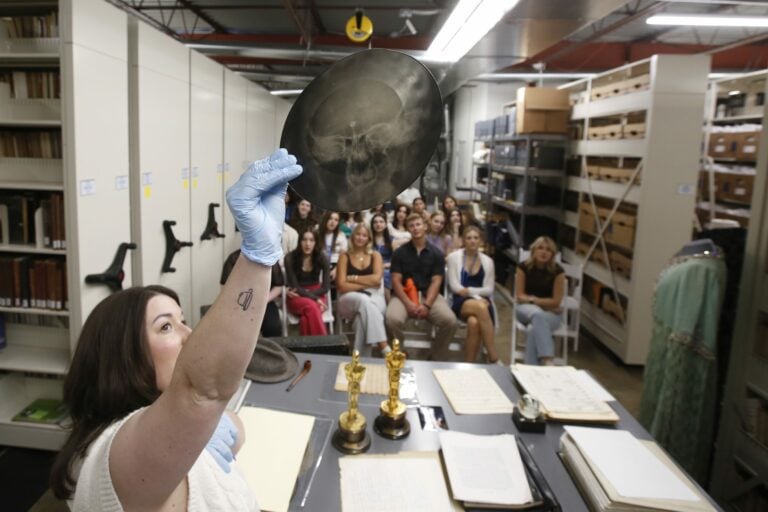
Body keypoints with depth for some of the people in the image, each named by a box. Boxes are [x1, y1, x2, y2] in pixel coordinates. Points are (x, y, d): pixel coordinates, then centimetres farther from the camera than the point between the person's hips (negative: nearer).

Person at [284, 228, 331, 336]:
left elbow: (325, 288, -4)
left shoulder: (322, 258, -7)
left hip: (316, 294, 1)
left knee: (306, 318, -33)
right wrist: (315, 298, -22)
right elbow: (294, 286, -12)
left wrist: (304, 293, -15)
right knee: (311, 307, -35)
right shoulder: (290, 258, -14)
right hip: (296, 297, -1)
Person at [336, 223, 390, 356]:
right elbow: (341, 286, -3)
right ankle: (384, 348, -46)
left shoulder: (375, 255, 13)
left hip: (374, 297, 1)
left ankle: (361, 356, -34)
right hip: (350, 299, -1)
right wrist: (367, 283, -7)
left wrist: (353, 278, -4)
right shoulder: (345, 257, 9)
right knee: (364, 301, -38)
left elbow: (376, 279, -5)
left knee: (364, 310, -37)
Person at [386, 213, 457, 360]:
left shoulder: (436, 254, 6)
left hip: (429, 294, 1)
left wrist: (427, 305, -17)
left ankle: (437, 358, -2)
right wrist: (408, 303, -17)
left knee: (450, 321, -25)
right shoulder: (400, 253, 5)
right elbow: (396, 281, -1)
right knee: (393, 319, -33)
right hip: (403, 294, -1)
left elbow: (436, 282, -1)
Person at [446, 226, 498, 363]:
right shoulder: (454, 257, 6)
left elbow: (489, 290, 7)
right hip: (460, 302, -2)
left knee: (474, 322, -35)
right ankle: (493, 356, -32)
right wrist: (477, 297, -11)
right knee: (481, 307, -37)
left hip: (481, 300, 2)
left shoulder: (487, 261, 12)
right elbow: (454, 286, -1)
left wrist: (469, 291, -9)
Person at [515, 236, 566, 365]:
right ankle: (548, 360, -50)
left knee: (536, 327, -36)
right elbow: (519, 296, -4)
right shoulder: (524, 267, -6)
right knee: (538, 314, -37)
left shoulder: (558, 271, -9)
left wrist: (533, 299, -11)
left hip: (551, 312, 0)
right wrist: (532, 300, -18)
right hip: (526, 308, 0)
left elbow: (556, 302, -9)